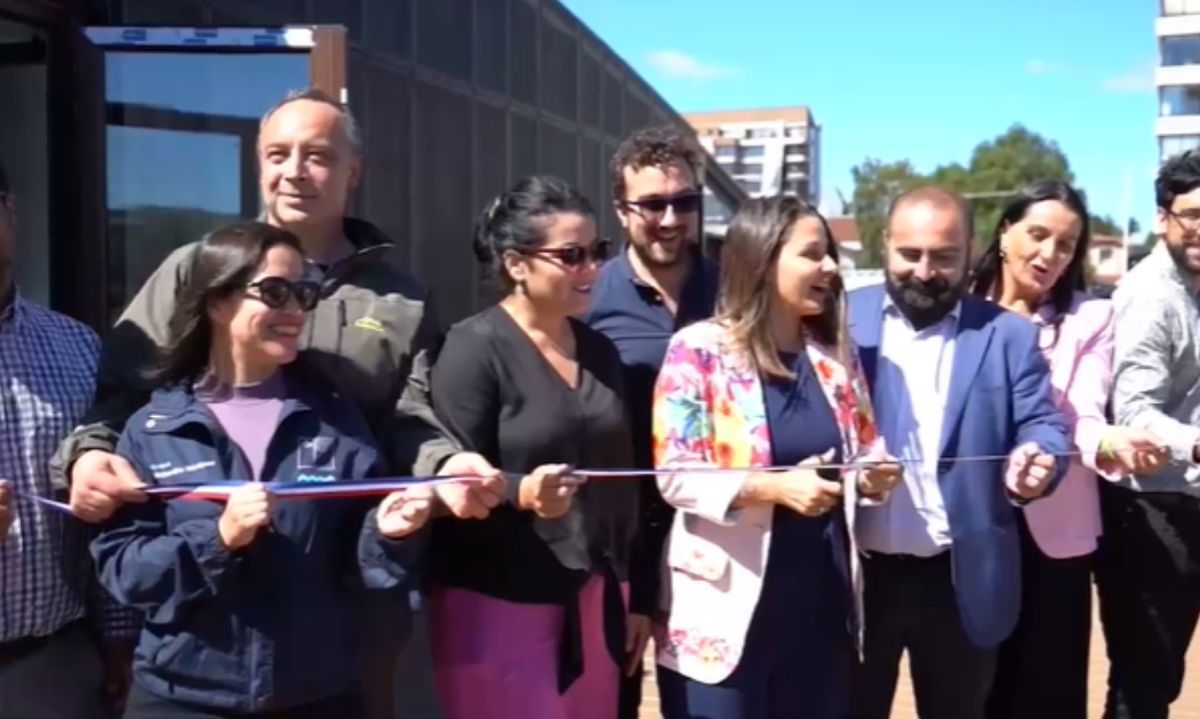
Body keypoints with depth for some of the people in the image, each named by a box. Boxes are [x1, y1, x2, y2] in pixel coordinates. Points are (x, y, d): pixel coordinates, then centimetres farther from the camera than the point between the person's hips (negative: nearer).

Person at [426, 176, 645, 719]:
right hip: (497, 601, -6)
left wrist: (633, 591, 15)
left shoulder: (599, 350, 10)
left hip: (591, 597, 6)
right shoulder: (474, 348, -9)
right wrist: (520, 494, -31)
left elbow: (620, 480, 14)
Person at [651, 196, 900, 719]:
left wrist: (873, 474, -5)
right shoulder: (699, 349, -8)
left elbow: (863, 451, 17)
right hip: (730, 608, -5)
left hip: (822, 601, 6)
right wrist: (773, 487, -24)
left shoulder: (835, 353, 9)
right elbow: (676, 477, -13)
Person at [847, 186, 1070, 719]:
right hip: (857, 574, 0)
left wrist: (1035, 461, -22)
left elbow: (1042, 425, 1)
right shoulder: (843, 320, 2)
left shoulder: (1008, 335, 5)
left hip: (963, 580, 1)